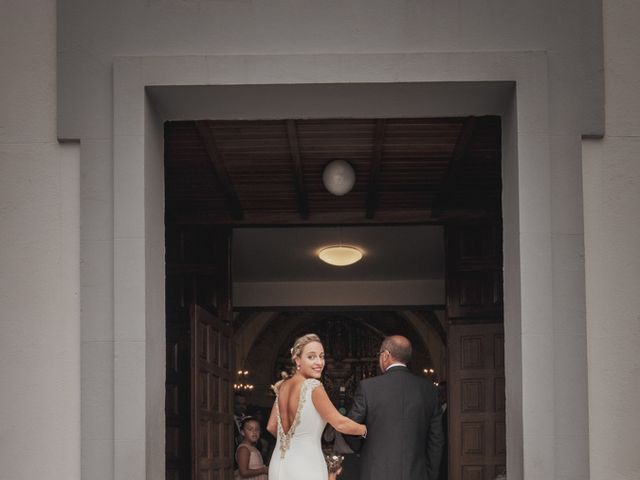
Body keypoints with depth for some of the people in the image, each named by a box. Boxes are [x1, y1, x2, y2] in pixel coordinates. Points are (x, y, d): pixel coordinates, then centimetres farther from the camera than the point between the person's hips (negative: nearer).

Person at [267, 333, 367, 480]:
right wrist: (365, 430, 4)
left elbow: (271, 427, 13)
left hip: (278, 466, 7)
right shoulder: (313, 387, -15)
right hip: (306, 467, -7)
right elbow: (339, 423, -14)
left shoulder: (282, 387, 5)